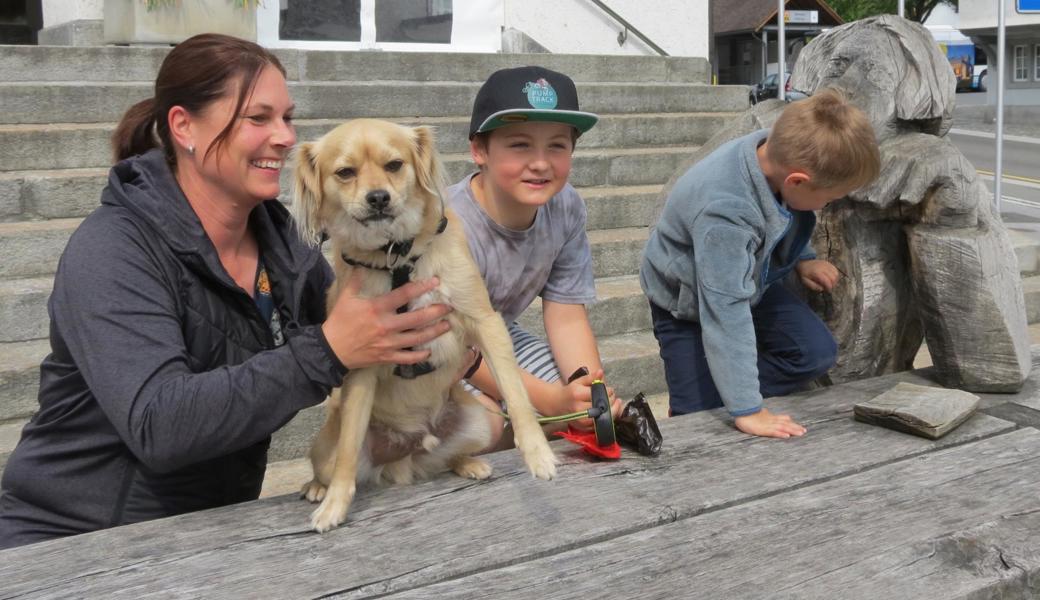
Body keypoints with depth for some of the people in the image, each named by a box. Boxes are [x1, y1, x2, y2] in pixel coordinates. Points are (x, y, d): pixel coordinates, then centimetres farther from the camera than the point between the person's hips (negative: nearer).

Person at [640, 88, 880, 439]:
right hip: (688, 301, -7)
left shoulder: (781, 150, -21)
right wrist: (747, 410, -38)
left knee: (817, 352, -8)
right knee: (703, 418, -11)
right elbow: (726, 311, -40)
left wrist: (803, 259, -2)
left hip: (750, 280, 7)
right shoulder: (724, 212, -43)